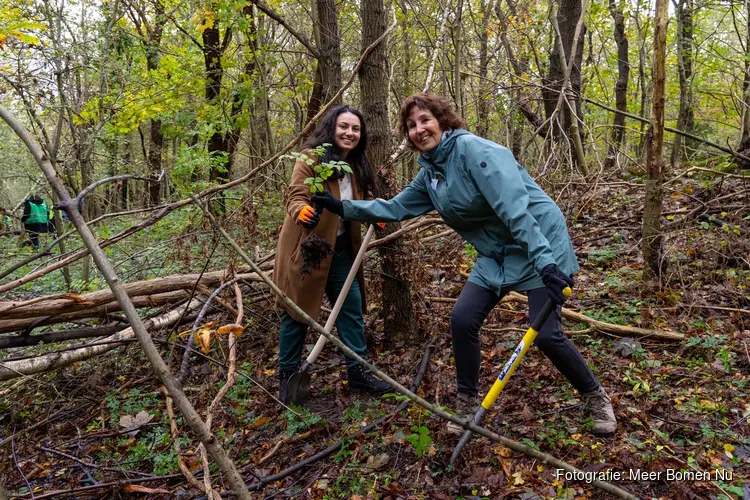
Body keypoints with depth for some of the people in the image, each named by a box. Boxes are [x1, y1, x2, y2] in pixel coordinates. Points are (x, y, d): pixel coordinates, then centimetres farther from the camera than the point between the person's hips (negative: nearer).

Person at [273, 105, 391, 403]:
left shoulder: (356, 166, 9)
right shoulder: (311, 157, -12)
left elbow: (361, 202, 19)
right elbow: (296, 196, -20)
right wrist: (302, 211, -43)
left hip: (341, 249, 7)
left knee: (353, 308, 8)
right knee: (297, 311, 4)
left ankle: (357, 373, 21)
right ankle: (287, 377, 21)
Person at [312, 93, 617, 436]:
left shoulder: (474, 150, -20)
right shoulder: (429, 173, 5)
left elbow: (515, 208, -30)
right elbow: (396, 207, 15)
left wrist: (545, 262, -36)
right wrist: (344, 208, 10)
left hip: (540, 244, -7)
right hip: (496, 254, 7)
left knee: (546, 334, -10)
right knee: (462, 319, -2)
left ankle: (595, 397, 19)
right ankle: (467, 402, 18)